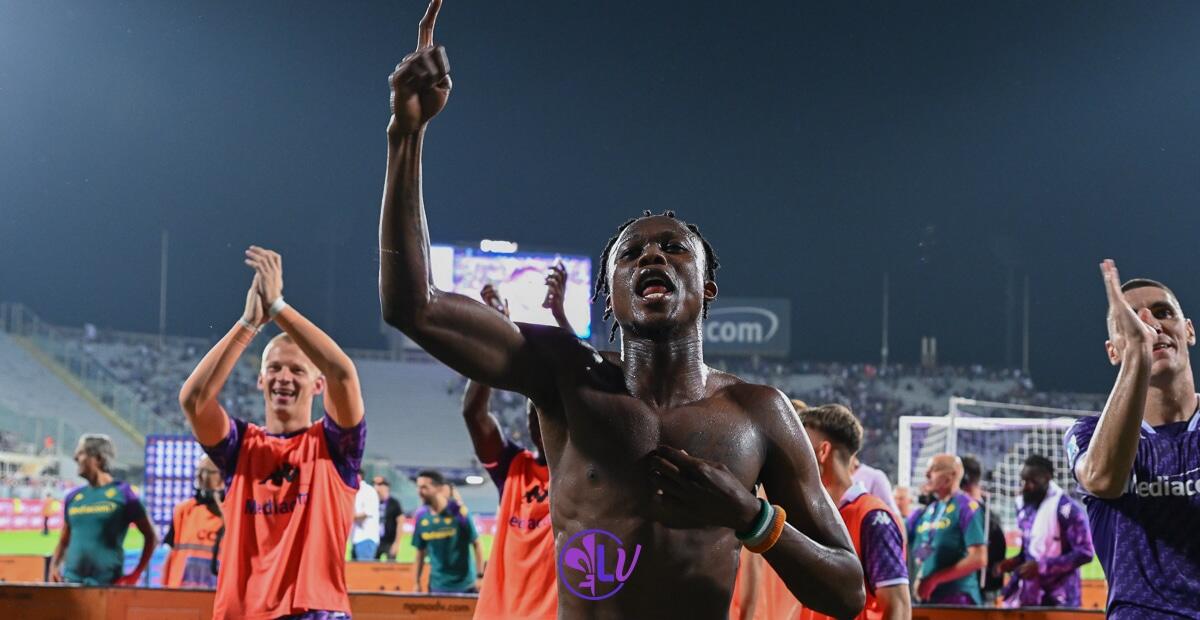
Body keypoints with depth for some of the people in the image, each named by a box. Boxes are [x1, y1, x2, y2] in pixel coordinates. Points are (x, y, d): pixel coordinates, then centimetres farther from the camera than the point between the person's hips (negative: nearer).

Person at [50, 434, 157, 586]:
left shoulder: (122, 493, -1)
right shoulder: (73, 497, 13)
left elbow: (151, 537, 3)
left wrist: (136, 574, -5)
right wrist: (54, 566, 3)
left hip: (107, 585, -4)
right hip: (72, 582, 4)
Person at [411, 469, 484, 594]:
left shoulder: (458, 512, -11)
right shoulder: (420, 516, 0)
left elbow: (476, 544, -5)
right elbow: (421, 551, 9)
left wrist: (480, 576, -8)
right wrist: (417, 582, 10)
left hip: (464, 584, -3)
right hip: (437, 586, 3)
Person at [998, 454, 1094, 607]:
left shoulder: (1067, 508, -13)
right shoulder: (1024, 506, 11)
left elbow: (1085, 553, -17)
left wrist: (1042, 567, -20)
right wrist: (1015, 561, 2)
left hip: (1058, 600, -7)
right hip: (1027, 595, 8)